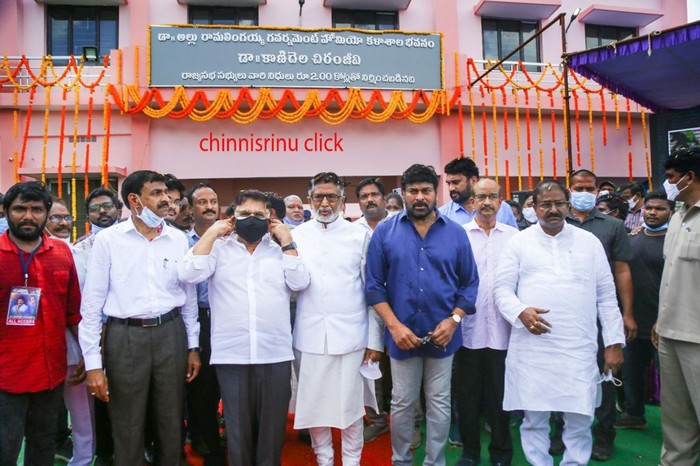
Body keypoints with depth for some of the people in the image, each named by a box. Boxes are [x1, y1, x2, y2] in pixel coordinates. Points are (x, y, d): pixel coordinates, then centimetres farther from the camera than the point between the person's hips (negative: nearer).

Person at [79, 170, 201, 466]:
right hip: (126, 337, -2)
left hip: (171, 334, 3)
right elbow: (92, 303, -4)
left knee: (171, 423, 15)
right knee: (128, 428, 11)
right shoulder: (108, 239, -5)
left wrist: (193, 346, 10)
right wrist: (93, 362, -7)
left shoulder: (179, 240, 3)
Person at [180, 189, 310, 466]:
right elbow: (189, 274, -9)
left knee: (272, 428, 13)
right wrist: (212, 233, -5)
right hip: (232, 355, -1)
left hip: (276, 355, 1)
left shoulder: (279, 250, 9)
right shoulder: (219, 248, 5)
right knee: (238, 429, 14)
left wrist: (287, 240, -2)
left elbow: (300, 282, -4)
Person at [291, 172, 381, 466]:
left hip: (350, 335, -1)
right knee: (313, 403, 12)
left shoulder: (359, 235, 1)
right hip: (309, 336, 2)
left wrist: (375, 339, 0)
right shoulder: (297, 236, 5)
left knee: (351, 404, 7)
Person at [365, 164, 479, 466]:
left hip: (442, 335, 1)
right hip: (402, 334, -1)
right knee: (402, 404, 13)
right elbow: (374, 285, -4)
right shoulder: (385, 232, -3)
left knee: (439, 404, 14)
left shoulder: (455, 233, 1)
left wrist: (453, 320, -11)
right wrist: (394, 325, -12)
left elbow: (470, 283, 2)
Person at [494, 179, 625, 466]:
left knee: (580, 419, 6)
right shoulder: (519, 242, 5)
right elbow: (502, 289, 3)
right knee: (534, 419, 8)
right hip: (531, 348, -1)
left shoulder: (590, 242, 10)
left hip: (579, 348, 1)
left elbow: (607, 297, 10)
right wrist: (521, 312, -17)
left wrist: (614, 343, 5)